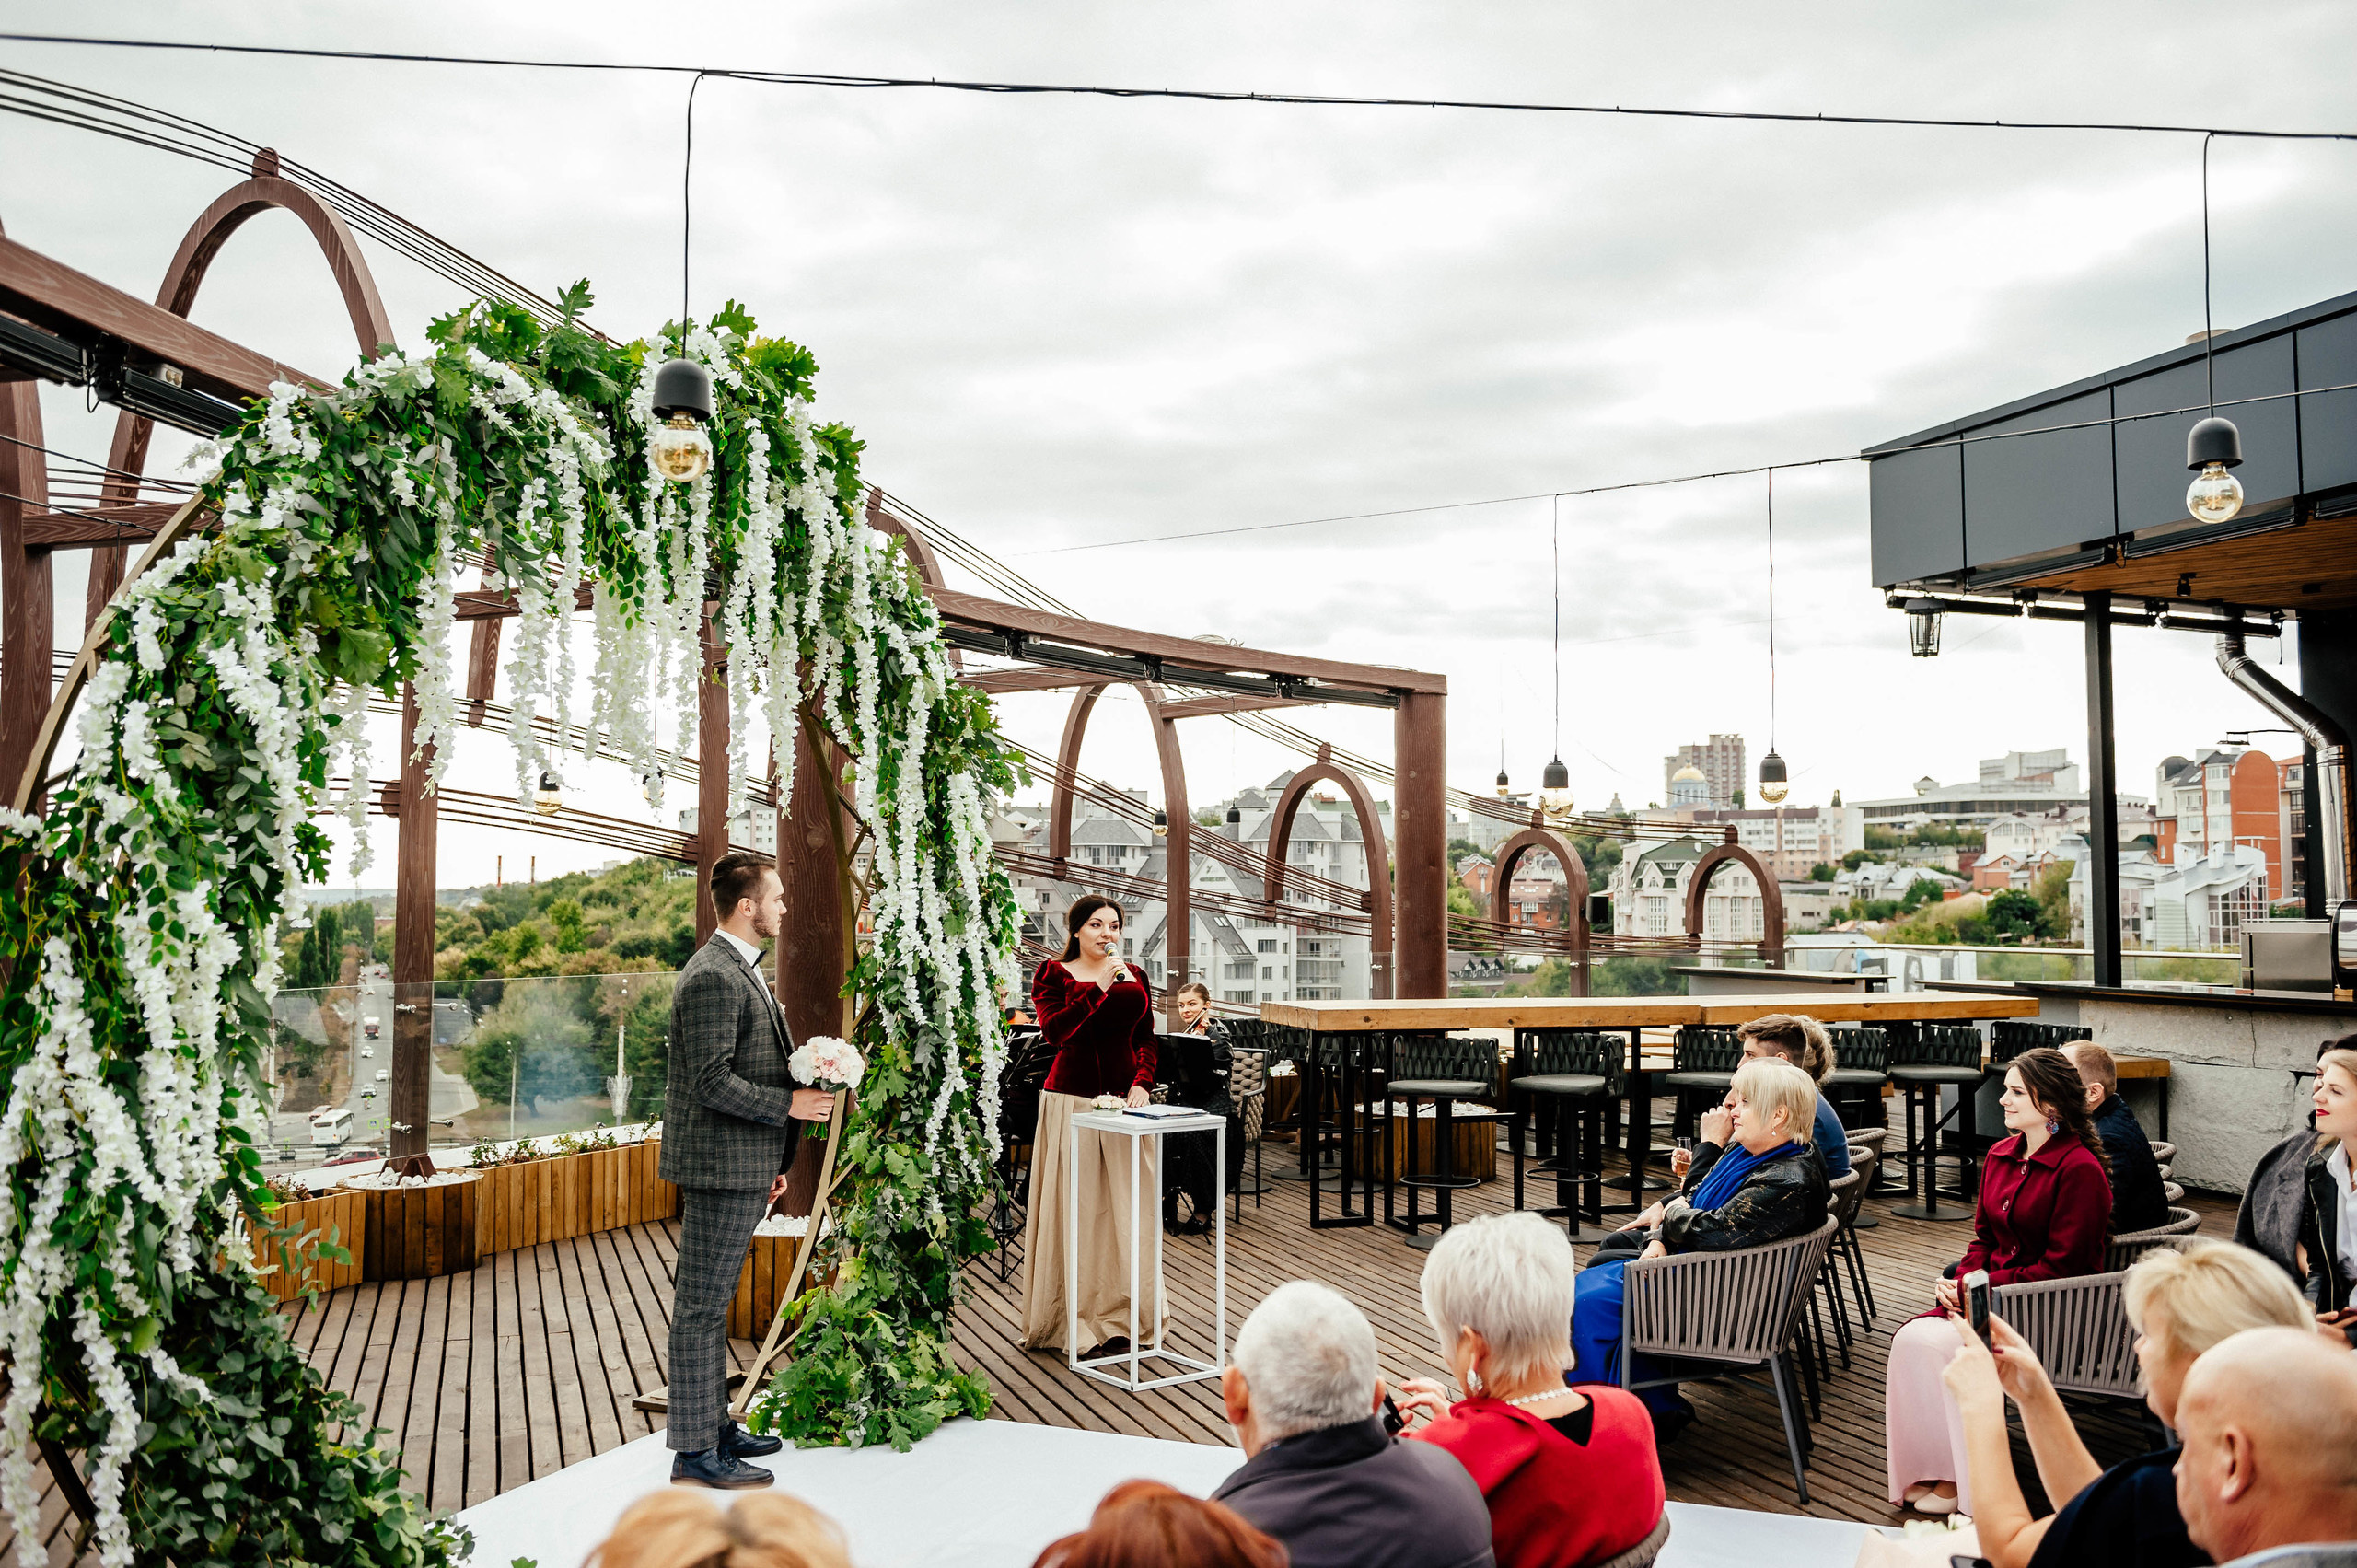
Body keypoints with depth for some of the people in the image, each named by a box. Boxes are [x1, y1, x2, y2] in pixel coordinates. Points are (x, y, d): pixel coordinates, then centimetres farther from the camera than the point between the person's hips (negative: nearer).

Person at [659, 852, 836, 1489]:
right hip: (720, 1167, -10)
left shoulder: (743, 970, 15)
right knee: (702, 1306, -2)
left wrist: (770, 1161, 22)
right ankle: (695, 1453, 6)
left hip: (743, 1166, 10)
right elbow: (712, 1083, -23)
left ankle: (714, 1425, 28)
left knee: (710, 1303, 18)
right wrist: (789, 1104, -16)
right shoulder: (713, 977, -18)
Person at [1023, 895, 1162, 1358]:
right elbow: (1055, 1030, -13)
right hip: (1071, 1102, -4)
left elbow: (1146, 1039, 12)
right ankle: (1077, 1323, 7)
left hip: (1124, 1102, 4)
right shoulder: (1053, 974, 2)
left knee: (1128, 1212, 3)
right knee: (1077, 1213, -2)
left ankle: (1121, 1319, 12)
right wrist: (1098, 987, -19)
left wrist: (1142, 1082, -5)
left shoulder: (1134, 977, 14)